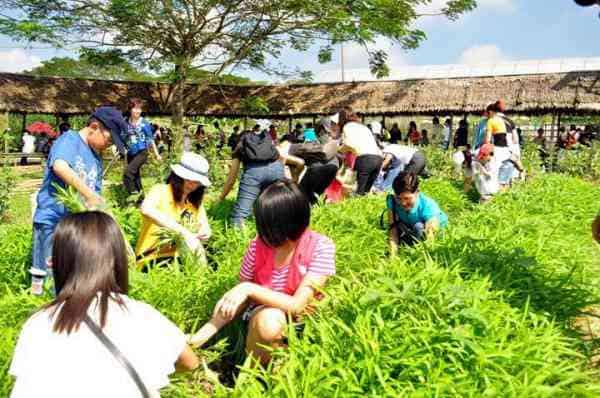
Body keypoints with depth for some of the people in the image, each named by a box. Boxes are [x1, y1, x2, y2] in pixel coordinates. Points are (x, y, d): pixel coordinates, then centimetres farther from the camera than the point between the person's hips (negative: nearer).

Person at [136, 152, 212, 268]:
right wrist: (183, 232, -36)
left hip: (177, 258, 6)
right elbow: (146, 209, -30)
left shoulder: (195, 202, 9)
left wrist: (204, 233, -19)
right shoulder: (161, 190, -8)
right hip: (152, 259, -6)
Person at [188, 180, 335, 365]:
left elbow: (297, 306, -22)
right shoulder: (258, 244, -9)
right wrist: (208, 330, -15)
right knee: (267, 319, -32)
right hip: (259, 315, 2)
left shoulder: (321, 247, -18)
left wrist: (250, 289, -28)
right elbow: (242, 294, -2)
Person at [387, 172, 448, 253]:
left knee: (419, 227, -34)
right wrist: (393, 255, -36)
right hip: (410, 226, 4)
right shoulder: (393, 202, -29)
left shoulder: (427, 207, -38)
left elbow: (429, 237, -40)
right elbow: (393, 228, -28)